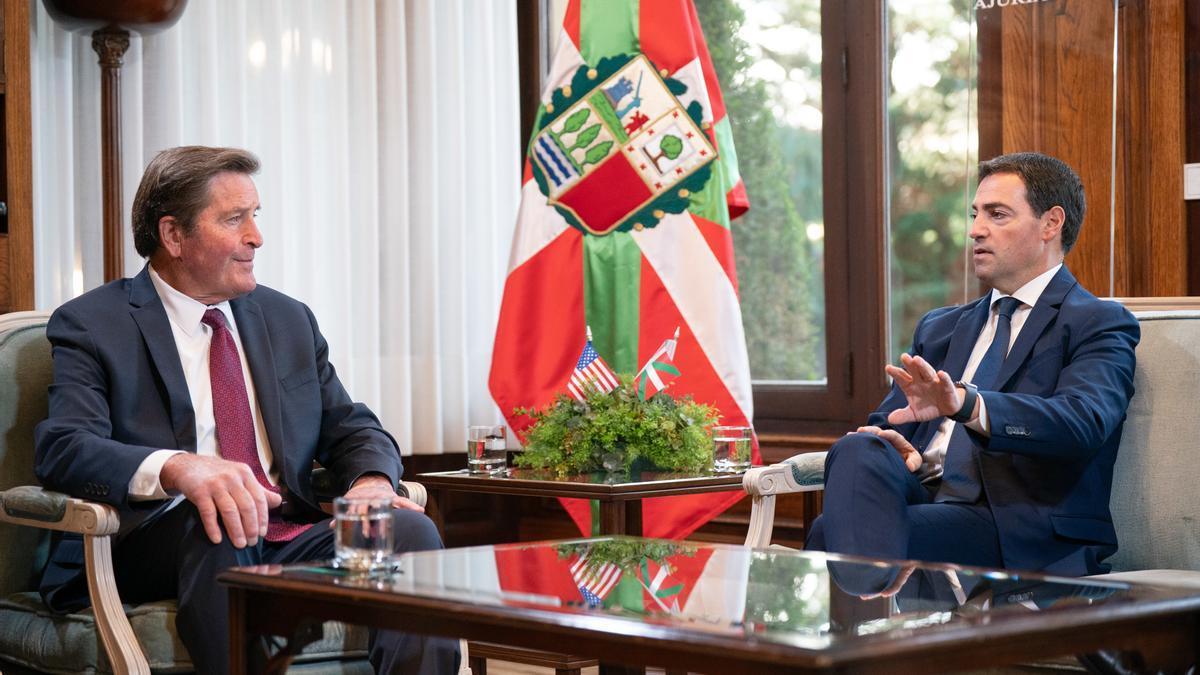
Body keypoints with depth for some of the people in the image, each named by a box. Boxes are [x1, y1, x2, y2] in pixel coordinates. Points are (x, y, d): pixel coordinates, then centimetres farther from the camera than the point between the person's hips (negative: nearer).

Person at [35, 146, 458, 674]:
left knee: (411, 531, -23)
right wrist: (177, 467, -34)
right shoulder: (91, 325, 3)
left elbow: (351, 429, 20)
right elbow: (64, 449, -12)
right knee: (213, 519, -38)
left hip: (288, 540, 5)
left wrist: (371, 479, -7)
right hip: (158, 547, -4)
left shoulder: (289, 319, 20)